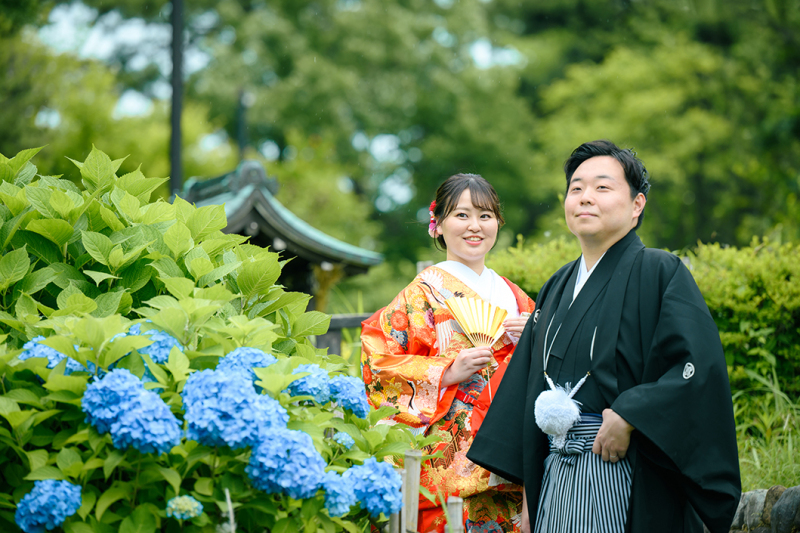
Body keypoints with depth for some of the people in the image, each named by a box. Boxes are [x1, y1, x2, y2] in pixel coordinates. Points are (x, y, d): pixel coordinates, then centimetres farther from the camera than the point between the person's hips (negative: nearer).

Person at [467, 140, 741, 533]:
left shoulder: (660, 273, -5)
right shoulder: (558, 288, 14)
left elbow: (701, 368, -17)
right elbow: (527, 385, 15)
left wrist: (630, 416, -20)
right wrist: (529, 492, 11)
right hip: (555, 479, 6)